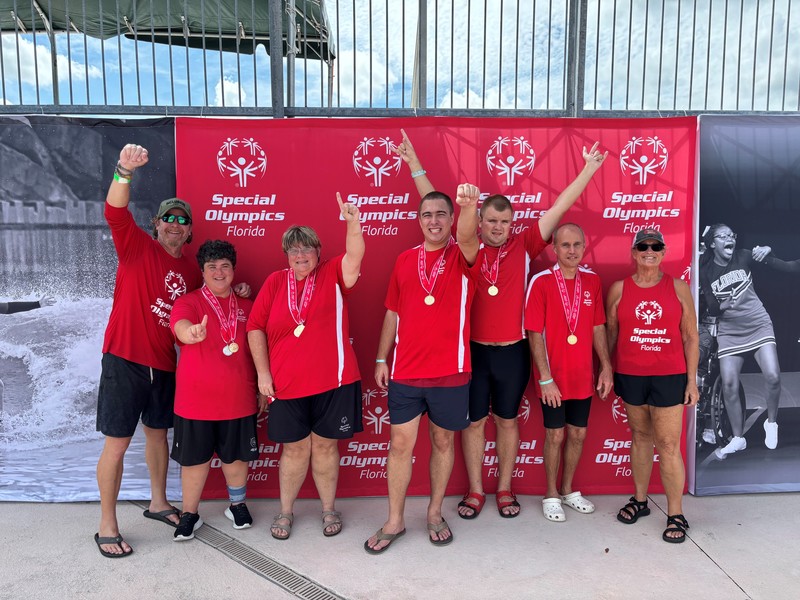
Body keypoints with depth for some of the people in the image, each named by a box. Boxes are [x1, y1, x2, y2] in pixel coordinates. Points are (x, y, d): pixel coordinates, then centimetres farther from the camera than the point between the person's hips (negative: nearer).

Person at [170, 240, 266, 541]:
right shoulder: (188, 302, -3)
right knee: (195, 458, 9)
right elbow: (181, 326, -26)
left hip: (238, 399, 2)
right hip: (195, 399, -2)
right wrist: (192, 332, -50)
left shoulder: (246, 307, 7)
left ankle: (237, 505, 36)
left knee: (236, 456, 13)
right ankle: (189, 514, 29)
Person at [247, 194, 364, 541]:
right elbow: (255, 327, 3)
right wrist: (262, 372, -2)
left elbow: (355, 256, -19)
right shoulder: (275, 282, 3)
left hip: (332, 381, -1)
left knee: (325, 446, 11)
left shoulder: (332, 275, 1)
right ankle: (285, 511, 32)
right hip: (286, 384, 1)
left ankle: (329, 509, 30)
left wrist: (352, 221, -36)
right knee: (295, 447, 11)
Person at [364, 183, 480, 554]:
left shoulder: (462, 257, -2)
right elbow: (392, 313, 11)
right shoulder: (405, 260, 7)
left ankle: (435, 514, 32)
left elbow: (467, 238, -28)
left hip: (450, 372, -2)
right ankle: (395, 520, 24)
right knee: (400, 444, 7)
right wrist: (381, 359, 8)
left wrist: (470, 206, -49)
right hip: (405, 372, 2)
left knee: (442, 442, 13)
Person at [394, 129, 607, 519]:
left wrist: (588, 170, 1)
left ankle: (505, 490, 29)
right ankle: (475, 491, 25)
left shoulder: (523, 247, 1)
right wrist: (414, 165, -4)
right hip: (472, 350, 0)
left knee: (507, 420, 14)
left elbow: (558, 209, 1)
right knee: (473, 421, 10)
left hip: (512, 351, 1)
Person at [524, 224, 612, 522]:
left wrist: (606, 366, 4)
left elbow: (598, 327, 8)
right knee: (555, 435, 7)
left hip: (583, 377, 5)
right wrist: (545, 379, -16)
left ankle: (568, 490, 34)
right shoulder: (541, 282, -13)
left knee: (578, 434, 15)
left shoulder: (592, 280, 2)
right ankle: (551, 496, 25)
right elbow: (534, 334, -14)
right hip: (554, 379, -4)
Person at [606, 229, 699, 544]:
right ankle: (640, 500, 29)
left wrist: (692, 380, 0)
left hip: (669, 377, -1)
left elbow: (690, 338, 3)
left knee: (668, 445, 0)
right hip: (630, 375, 2)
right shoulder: (619, 289, 3)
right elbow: (610, 333, 8)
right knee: (640, 436, 14)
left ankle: (676, 515, 13)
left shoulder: (678, 288, 1)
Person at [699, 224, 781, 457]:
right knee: (729, 385, -4)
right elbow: (711, 309, -1)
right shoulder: (706, 271, -3)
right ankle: (738, 438, 13)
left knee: (773, 377, -15)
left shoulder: (743, 257, -2)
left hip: (758, 325, 0)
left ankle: (771, 423, 14)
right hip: (729, 331, 0)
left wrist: (766, 250, -27)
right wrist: (722, 306, -22)